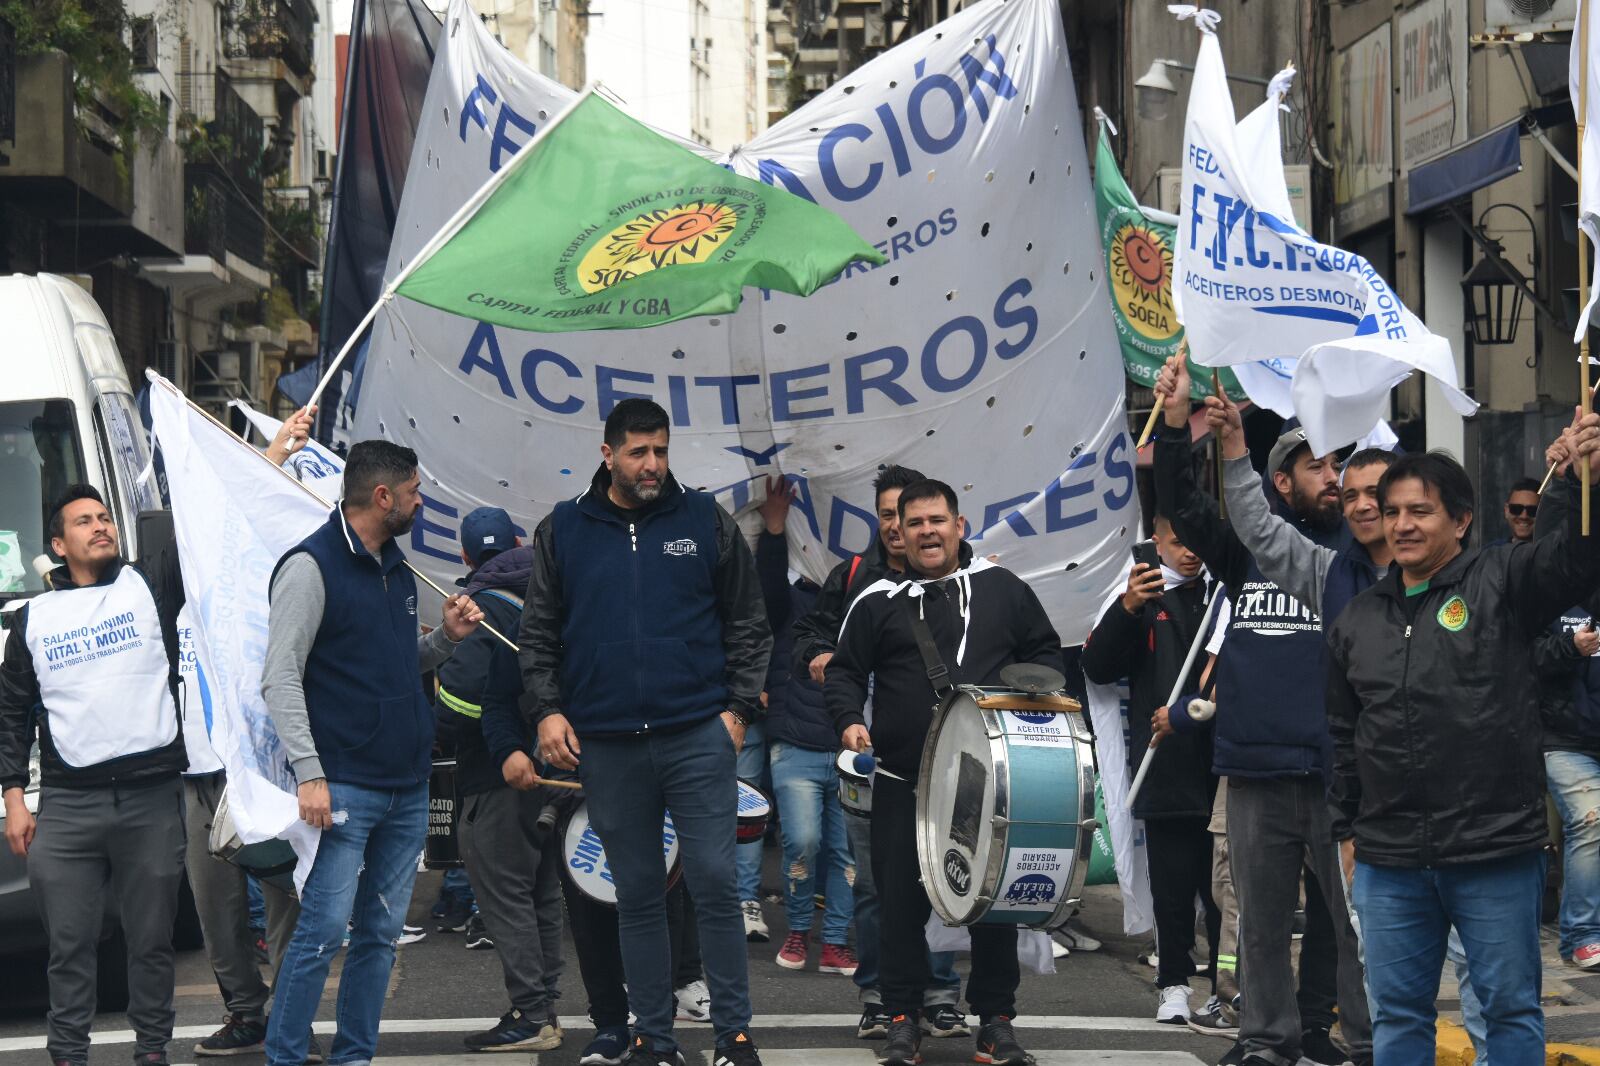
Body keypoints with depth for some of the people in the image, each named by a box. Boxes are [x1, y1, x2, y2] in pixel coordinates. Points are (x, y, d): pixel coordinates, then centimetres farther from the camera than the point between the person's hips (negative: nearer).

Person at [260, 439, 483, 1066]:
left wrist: (446, 637, 7)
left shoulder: (396, 569, 16)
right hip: (345, 787, -8)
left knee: (380, 933, 9)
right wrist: (308, 773, -20)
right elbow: (280, 677, -13)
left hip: (409, 788, 8)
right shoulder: (311, 567, -9)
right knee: (324, 930, -10)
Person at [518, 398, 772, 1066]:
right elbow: (539, 634, 10)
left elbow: (748, 624, 8)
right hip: (606, 746, 1)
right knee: (637, 896, 8)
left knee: (715, 885, -4)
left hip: (698, 737, -1)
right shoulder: (563, 532, 7)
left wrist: (738, 708, -1)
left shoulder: (705, 522, 5)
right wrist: (547, 710, -2)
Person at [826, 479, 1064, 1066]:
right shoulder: (878, 600, 5)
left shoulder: (1002, 588, 7)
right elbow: (844, 670, 9)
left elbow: (1044, 651, 15)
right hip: (903, 782, 0)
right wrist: (850, 720, -8)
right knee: (902, 900, 2)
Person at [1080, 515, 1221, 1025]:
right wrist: (1128, 609, -15)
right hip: (1166, 769, -1)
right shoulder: (1143, 598, 9)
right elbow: (1097, 667, -2)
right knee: (1171, 885, 3)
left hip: (1224, 767, 1)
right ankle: (1173, 983, 11)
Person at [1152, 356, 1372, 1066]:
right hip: (1258, 770, 1)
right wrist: (1175, 424, -6)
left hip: (1340, 770, -1)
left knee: (1353, 914, -1)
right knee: (1263, 915, 8)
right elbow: (1181, 503, 7)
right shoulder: (1247, 549, 10)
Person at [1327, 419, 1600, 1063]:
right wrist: (1345, 829, 17)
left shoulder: (1502, 583, -1)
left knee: (1510, 1007, 5)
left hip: (1496, 850, -4)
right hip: (1389, 859, 4)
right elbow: (1342, 736, 19)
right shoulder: (1357, 620, 13)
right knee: (1397, 1012, 11)